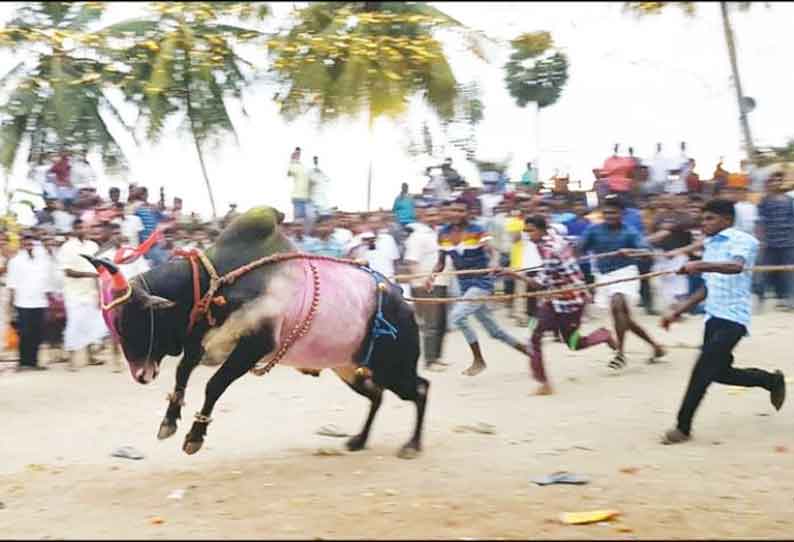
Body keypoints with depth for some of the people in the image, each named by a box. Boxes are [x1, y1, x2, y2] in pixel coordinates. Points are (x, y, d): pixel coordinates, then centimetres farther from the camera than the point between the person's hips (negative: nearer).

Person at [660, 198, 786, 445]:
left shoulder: (742, 240, -9)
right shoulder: (711, 245, 16)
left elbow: (736, 267, -31)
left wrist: (700, 265, -43)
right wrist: (677, 312, 19)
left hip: (733, 317, -9)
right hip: (713, 316, 9)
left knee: (703, 369, -14)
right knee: (720, 372, 14)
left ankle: (683, 427, -7)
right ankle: (771, 380, 36)